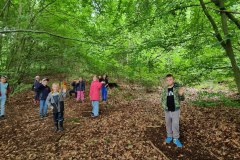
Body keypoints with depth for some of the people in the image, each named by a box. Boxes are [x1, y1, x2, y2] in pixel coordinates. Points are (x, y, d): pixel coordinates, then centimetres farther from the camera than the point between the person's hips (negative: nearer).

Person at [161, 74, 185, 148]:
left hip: (176, 110, -2)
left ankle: (176, 139, 23)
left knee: (175, 124, 5)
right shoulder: (164, 90, -2)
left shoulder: (177, 88, -10)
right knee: (168, 124, 16)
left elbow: (182, 99, -12)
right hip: (167, 110, 3)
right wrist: (164, 106, -9)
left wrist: (181, 94, -34)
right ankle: (169, 136, 35)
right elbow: (162, 99, 8)